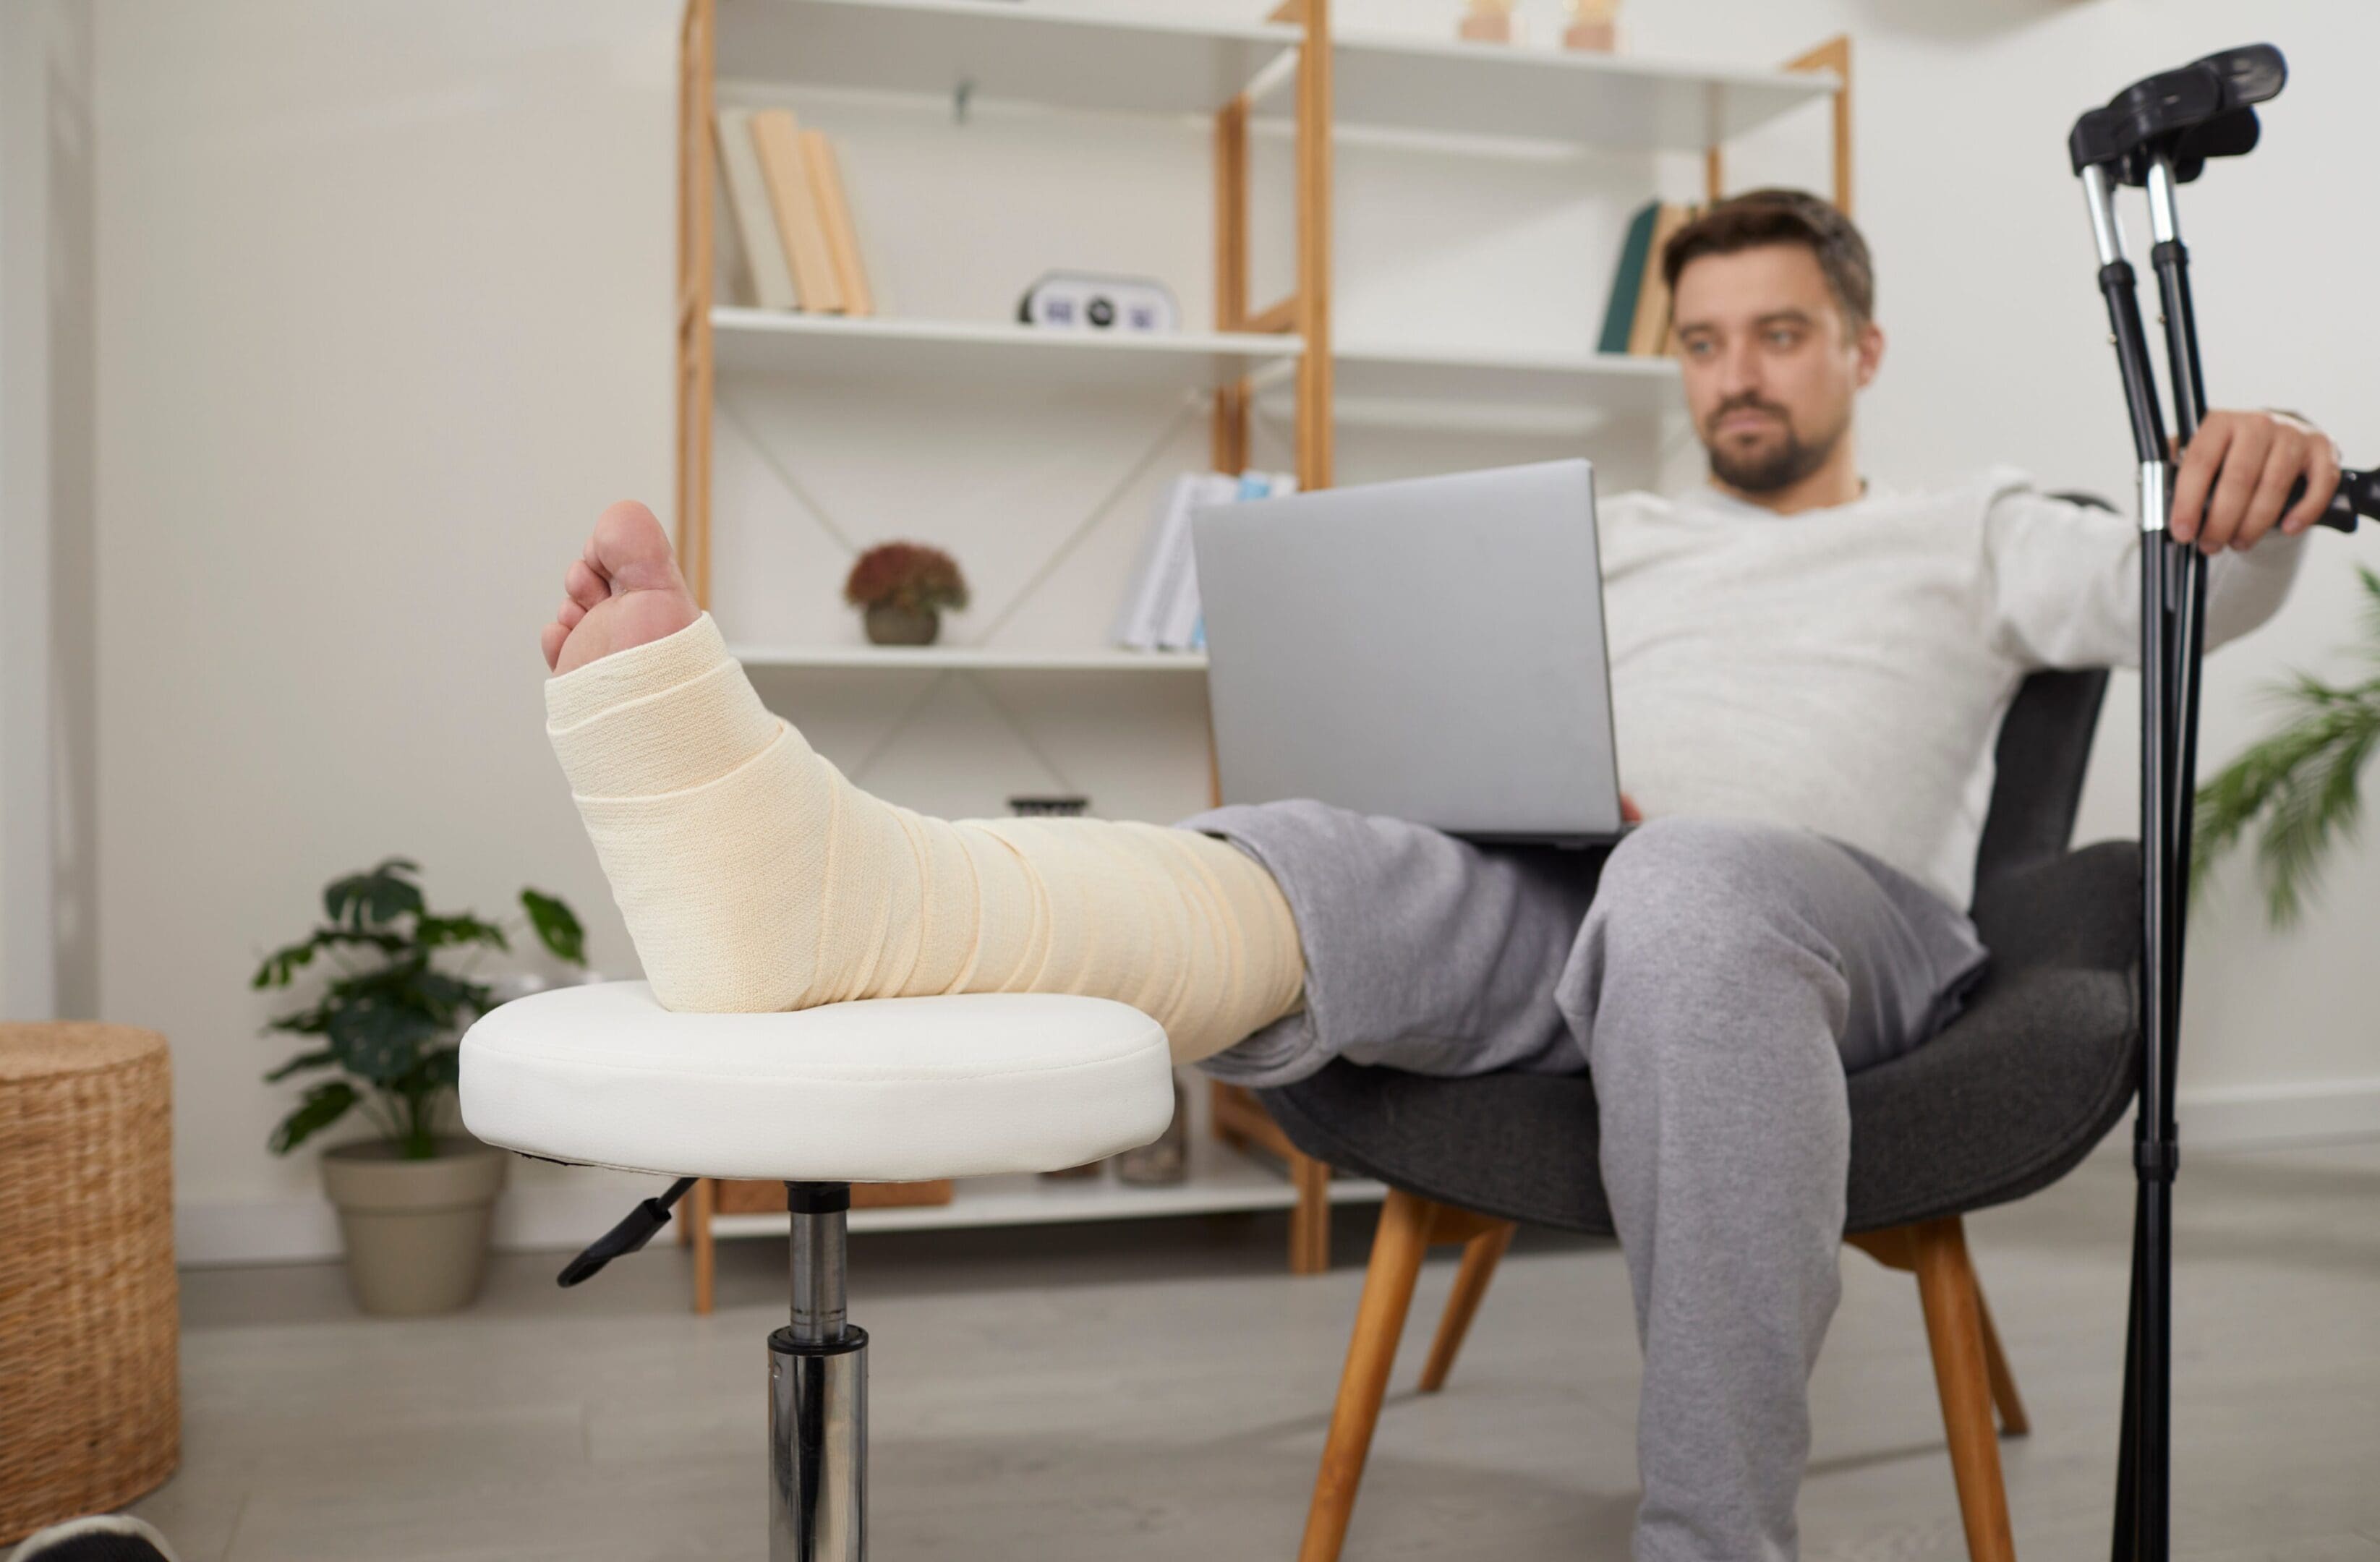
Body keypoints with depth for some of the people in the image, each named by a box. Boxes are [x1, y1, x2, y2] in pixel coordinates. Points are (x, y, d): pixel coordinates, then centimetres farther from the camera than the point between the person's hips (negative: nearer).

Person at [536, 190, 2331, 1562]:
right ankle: (821, 881, -58)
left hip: (1842, 914, -2)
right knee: (1303, 862, -30)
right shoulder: (1607, 536, 33)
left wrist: (2262, 488, -12)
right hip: (1546, 896, 2)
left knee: (1688, 892, -40)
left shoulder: (1969, 532, 27)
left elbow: (2196, 589, 11)